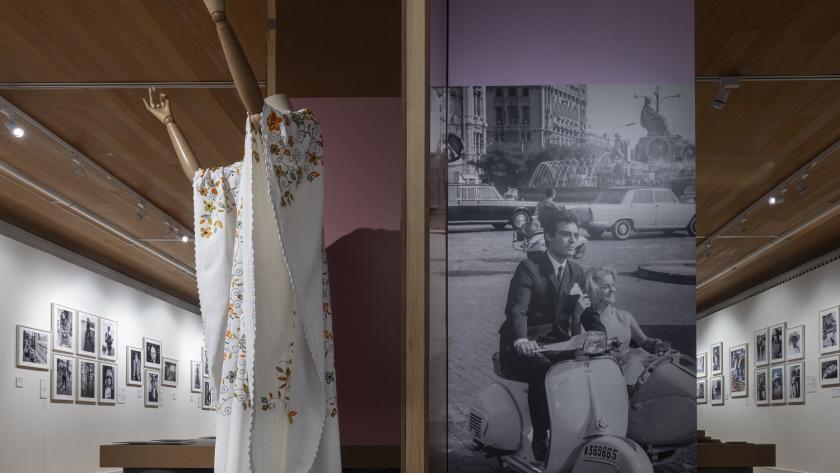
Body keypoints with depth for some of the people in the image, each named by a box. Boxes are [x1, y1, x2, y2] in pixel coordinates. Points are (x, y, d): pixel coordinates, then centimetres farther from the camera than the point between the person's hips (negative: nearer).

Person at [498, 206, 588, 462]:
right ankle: (540, 438, -25)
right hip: (524, 345, -5)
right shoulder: (529, 268, -11)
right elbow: (517, 309, -25)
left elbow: (574, 315, 10)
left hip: (556, 340, 6)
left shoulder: (576, 271, 10)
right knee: (542, 369, -35)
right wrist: (521, 339, -44)